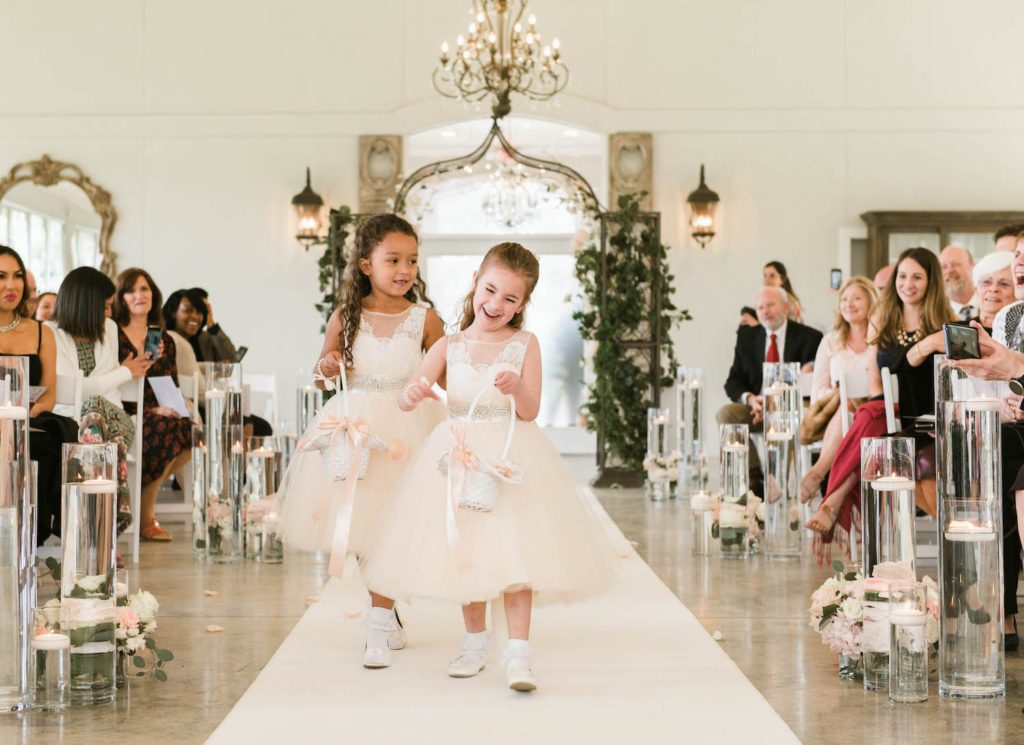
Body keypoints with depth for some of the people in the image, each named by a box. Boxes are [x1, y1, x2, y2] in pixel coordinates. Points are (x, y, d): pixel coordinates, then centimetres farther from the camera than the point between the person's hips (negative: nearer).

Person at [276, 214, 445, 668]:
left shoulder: (425, 318, -2)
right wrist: (326, 369, -13)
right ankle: (387, 617, 25)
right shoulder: (345, 317, 1)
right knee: (359, 527, 6)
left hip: (406, 428, -2)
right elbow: (324, 374, 9)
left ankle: (379, 624, 4)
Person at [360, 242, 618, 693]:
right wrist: (413, 394, -28)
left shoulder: (525, 344, 0)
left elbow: (529, 412, -5)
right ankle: (474, 644, 27)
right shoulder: (449, 347, 4)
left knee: (514, 549, -10)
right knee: (466, 552, 10)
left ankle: (518, 654, -5)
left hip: (511, 458, -2)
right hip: (458, 457, 2)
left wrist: (517, 388, -27)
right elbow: (406, 398, -5)